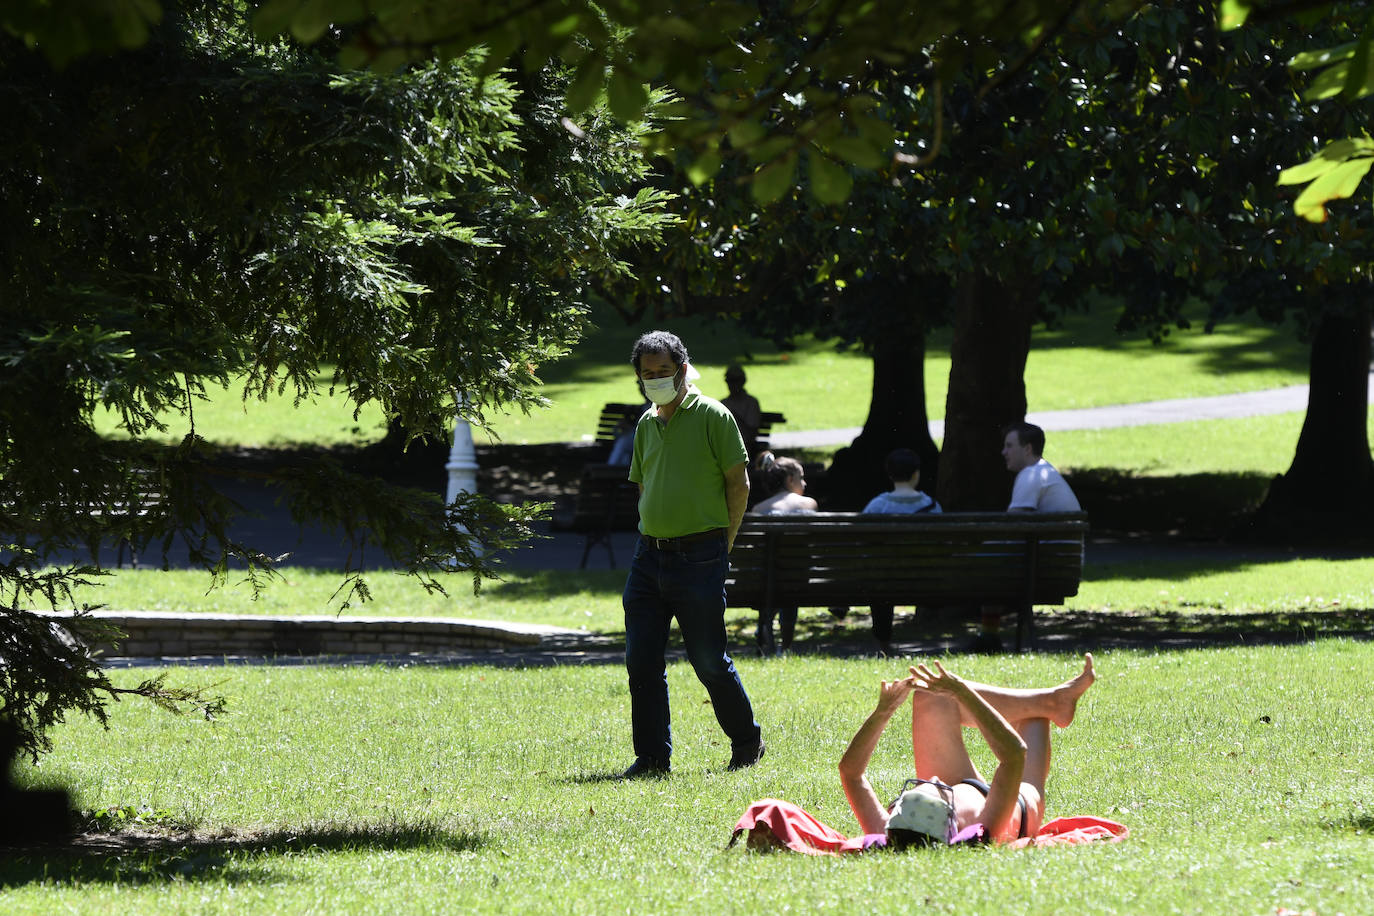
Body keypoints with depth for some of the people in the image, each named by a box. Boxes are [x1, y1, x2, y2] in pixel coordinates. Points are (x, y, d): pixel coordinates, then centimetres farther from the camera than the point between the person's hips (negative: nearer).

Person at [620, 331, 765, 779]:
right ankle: (652, 756, 7)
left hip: (699, 556, -6)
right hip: (649, 555, 6)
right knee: (641, 660, 0)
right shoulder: (647, 424, 15)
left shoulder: (712, 416, -4)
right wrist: (652, 534, 13)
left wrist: (722, 543, -5)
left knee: (709, 660, -1)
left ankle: (747, 741, 18)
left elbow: (739, 482, -4)